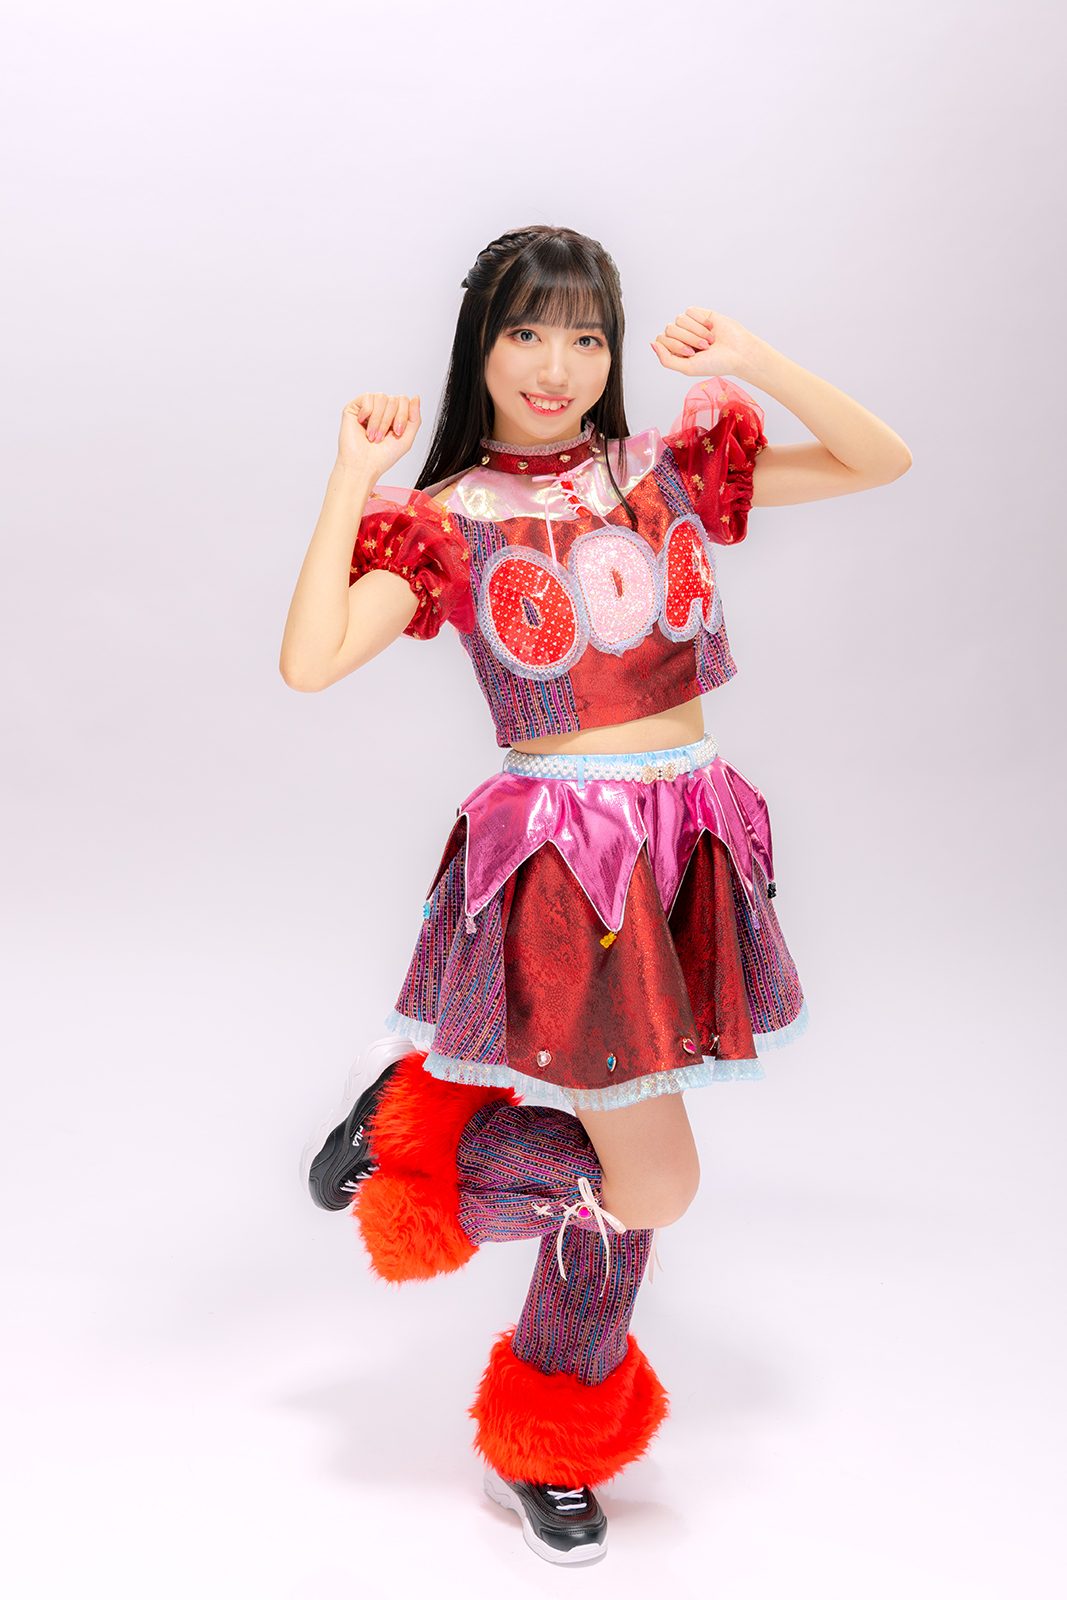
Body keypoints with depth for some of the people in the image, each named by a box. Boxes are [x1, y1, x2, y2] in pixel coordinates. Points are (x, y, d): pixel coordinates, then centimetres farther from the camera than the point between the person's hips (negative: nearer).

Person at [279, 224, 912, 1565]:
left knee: (619, 1166, 13)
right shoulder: (444, 519, -1)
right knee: (651, 1182, -4)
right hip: (559, 851, -4)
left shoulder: (678, 468, 8)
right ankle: (415, 1122, 19)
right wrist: (353, 478, -11)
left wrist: (751, 364, -5)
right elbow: (310, 661, -15)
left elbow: (880, 462, 5)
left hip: (692, 842, 5)